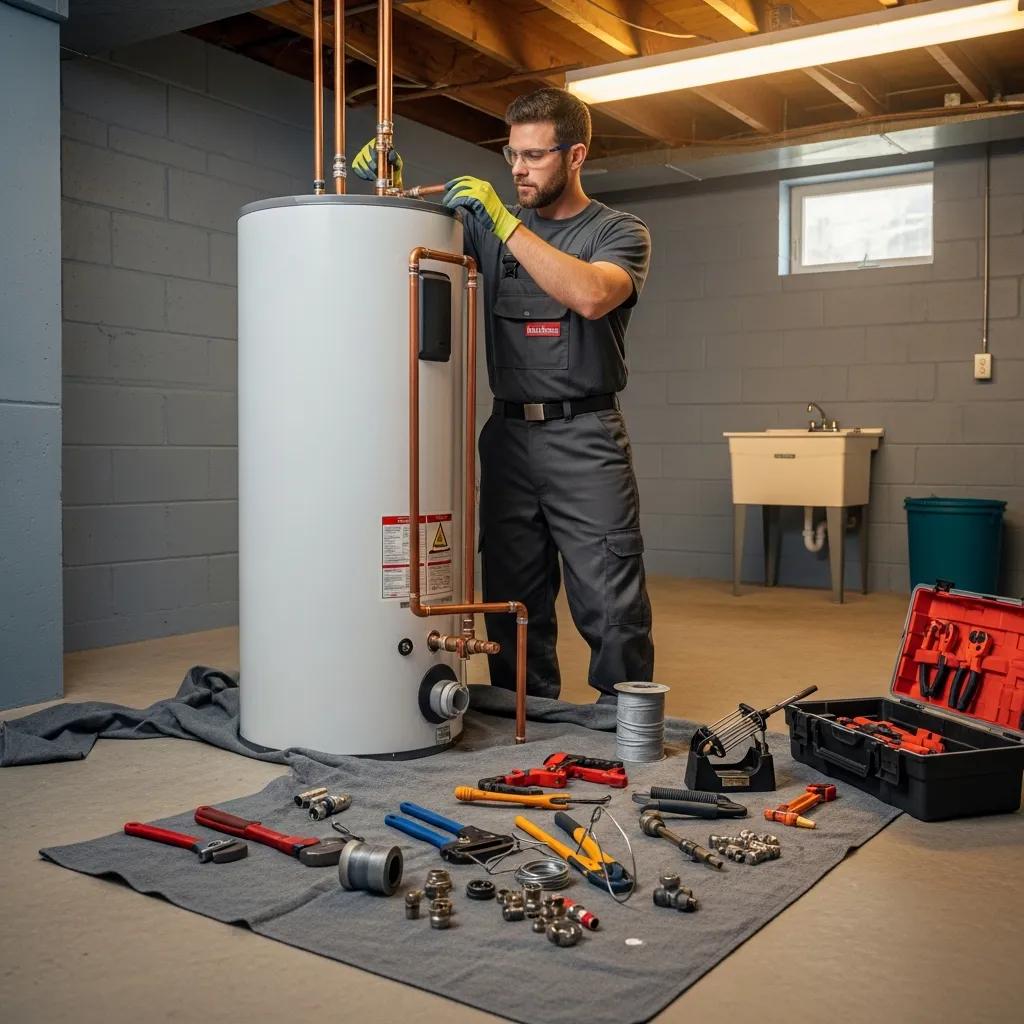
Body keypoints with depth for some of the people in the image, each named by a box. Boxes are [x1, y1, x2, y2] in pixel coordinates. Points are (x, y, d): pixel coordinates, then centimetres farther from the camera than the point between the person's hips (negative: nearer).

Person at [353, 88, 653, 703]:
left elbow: (590, 295, -19)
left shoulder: (620, 232, 2)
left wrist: (504, 220, -17)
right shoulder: (491, 226, 16)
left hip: (586, 438, -4)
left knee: (612, 605, -4)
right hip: (508, 434, 4)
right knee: (513, 602, 8)